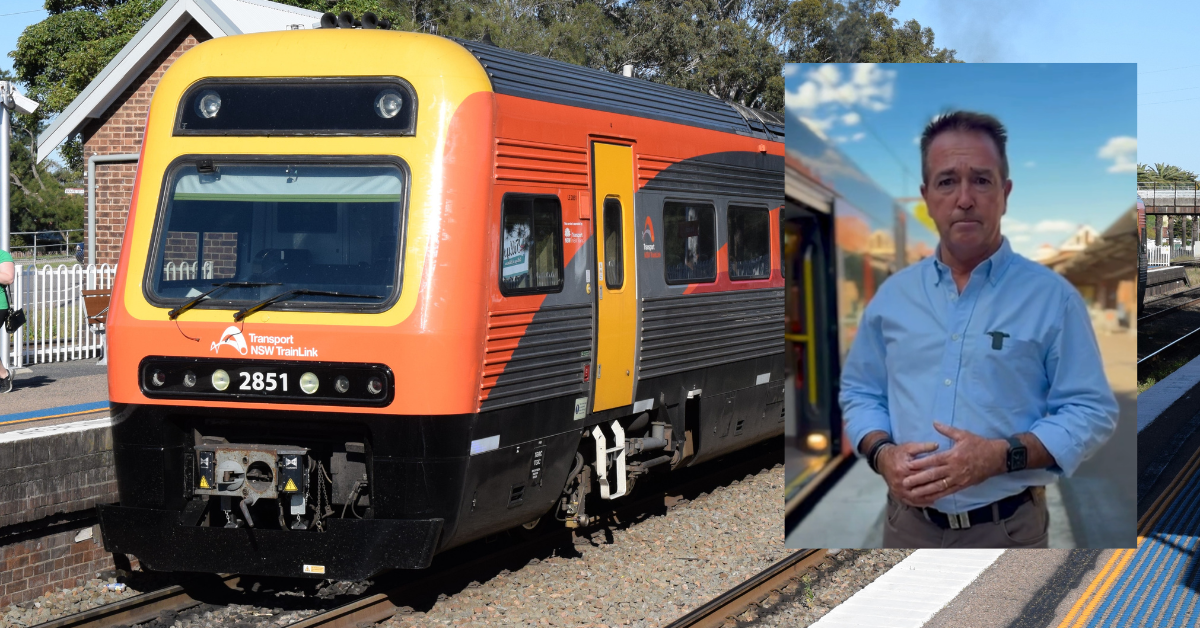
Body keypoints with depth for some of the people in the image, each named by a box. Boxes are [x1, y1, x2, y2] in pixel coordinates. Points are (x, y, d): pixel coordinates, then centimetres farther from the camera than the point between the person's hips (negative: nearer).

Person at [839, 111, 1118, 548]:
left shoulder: (1052, 297, -5)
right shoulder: (892, 296, 6)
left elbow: (1092, 412, -7)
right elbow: (859, 393, 12)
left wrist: (1002, 456, -21)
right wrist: (881, 454, -9)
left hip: (1006, 529, -3)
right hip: (909, 523, 3)